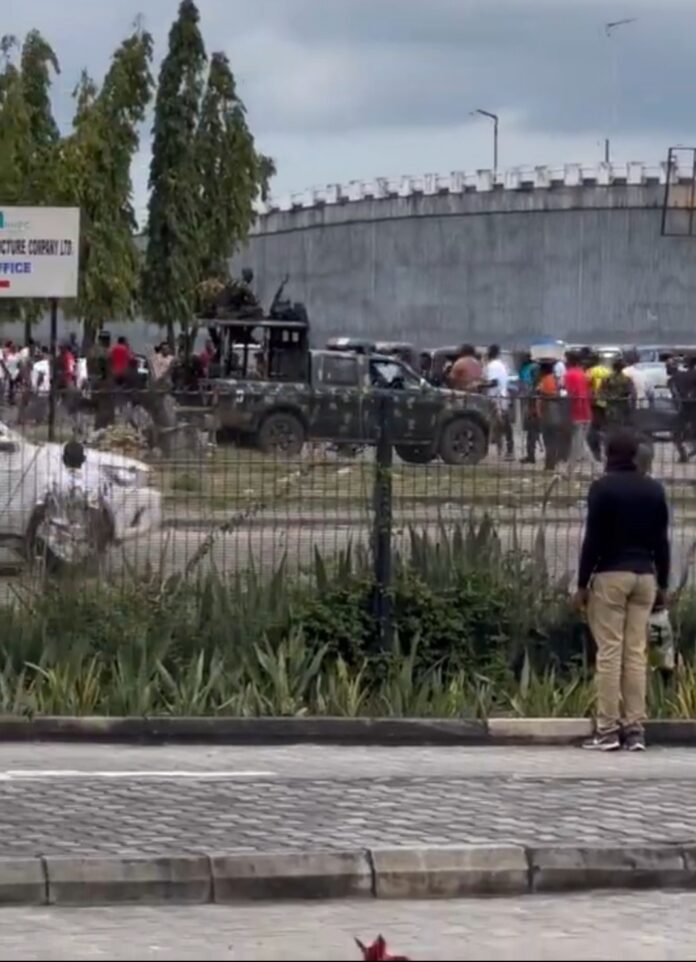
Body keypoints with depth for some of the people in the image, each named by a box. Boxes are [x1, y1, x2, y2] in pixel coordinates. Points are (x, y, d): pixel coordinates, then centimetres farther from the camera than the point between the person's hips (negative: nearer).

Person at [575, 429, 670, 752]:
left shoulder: (603, 487, -7)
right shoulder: (654, 490, 8)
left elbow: (593, 539, -9)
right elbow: (662, 541, 10)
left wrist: (582, 583, -5)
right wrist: (662, 584, 15)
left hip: (610, 575, -4)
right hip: (644, 576, 5)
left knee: (609, 652, -4)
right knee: (637, 653, 4)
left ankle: (607, 730, -7)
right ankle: (635, 730, 1)